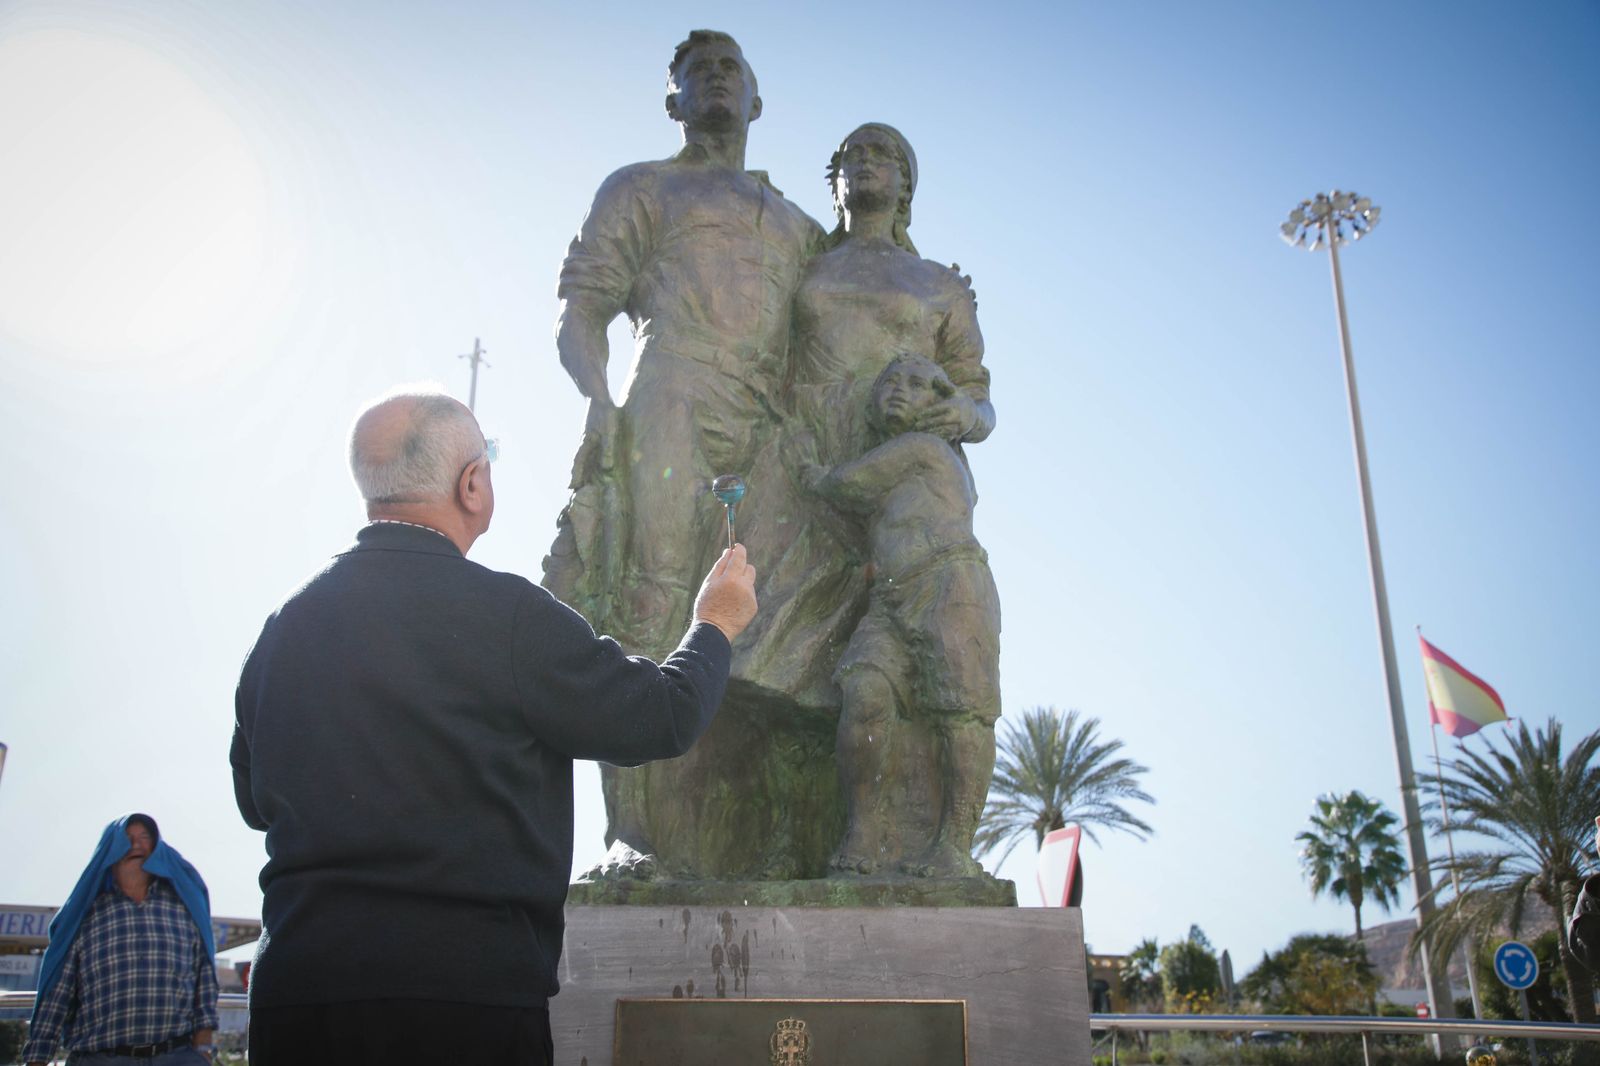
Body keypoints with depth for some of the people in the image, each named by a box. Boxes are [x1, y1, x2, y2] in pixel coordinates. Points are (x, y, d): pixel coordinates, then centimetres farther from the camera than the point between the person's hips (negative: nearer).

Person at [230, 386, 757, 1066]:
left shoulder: (283, 624, 4)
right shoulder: (503, 613, -14)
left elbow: (255, 798, 17)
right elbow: (663, 719, -4)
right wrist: (715, 623, 14)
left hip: (294, 987, 6)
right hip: (469, 994, -5)